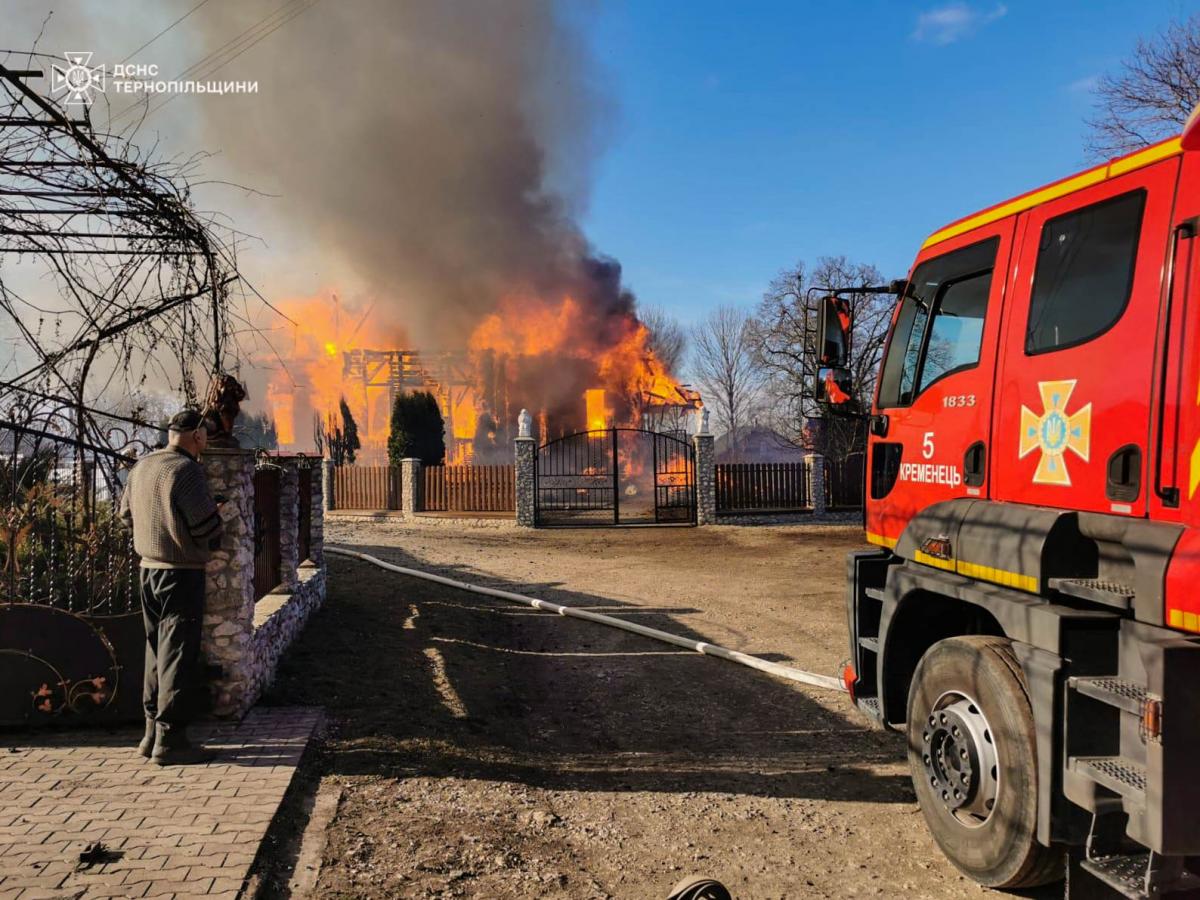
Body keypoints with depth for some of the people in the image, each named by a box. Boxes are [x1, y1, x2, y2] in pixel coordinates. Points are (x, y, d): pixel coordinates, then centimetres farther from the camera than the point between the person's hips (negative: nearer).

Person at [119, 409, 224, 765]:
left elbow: (126, 512, 19)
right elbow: (206, 525, -18)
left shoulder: (141, 467, 9)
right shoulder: (186, 470, -17)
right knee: (178, 655, -3)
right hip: (181, 574, -8)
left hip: (148, 569, 8)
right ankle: (170, 740, 1)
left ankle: (153, 732, 22)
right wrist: (213, 543, 2)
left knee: (156, 651, 16)